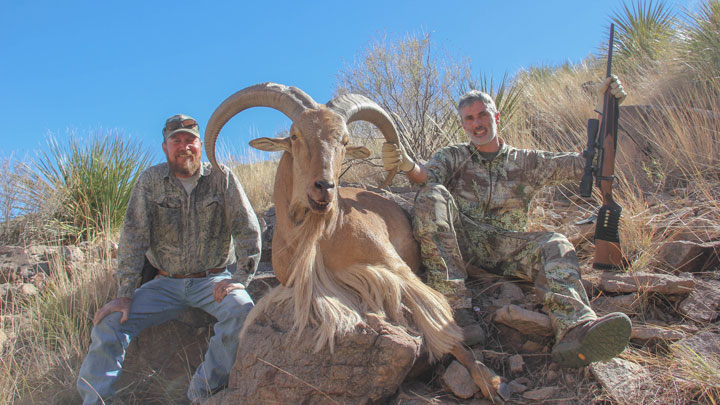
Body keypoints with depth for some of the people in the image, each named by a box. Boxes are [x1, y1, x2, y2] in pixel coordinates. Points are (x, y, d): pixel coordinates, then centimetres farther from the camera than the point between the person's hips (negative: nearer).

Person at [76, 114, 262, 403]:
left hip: (213, 279, -2)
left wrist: (239, 278, -13)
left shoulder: (221, 178, -2)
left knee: (242, 310, -31)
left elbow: (248, 230, -3)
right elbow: (133, 237, -3)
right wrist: (124, 294, -10)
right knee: (110, 321, -14)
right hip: (166, 283, 2)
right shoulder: (150, 181, 1)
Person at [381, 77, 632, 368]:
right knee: (432, 194, -27)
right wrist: (408, 165, -31)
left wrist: (606, 107, 8)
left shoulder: (526, 163, 19)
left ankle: (575, 332, -56)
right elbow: (427, 176, -6)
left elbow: (587, 163, 14)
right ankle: (452, 305, -38)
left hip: (506, 248, 1)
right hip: (459, 242, 0)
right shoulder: (454, 156, 17)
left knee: (554, 245, -27)